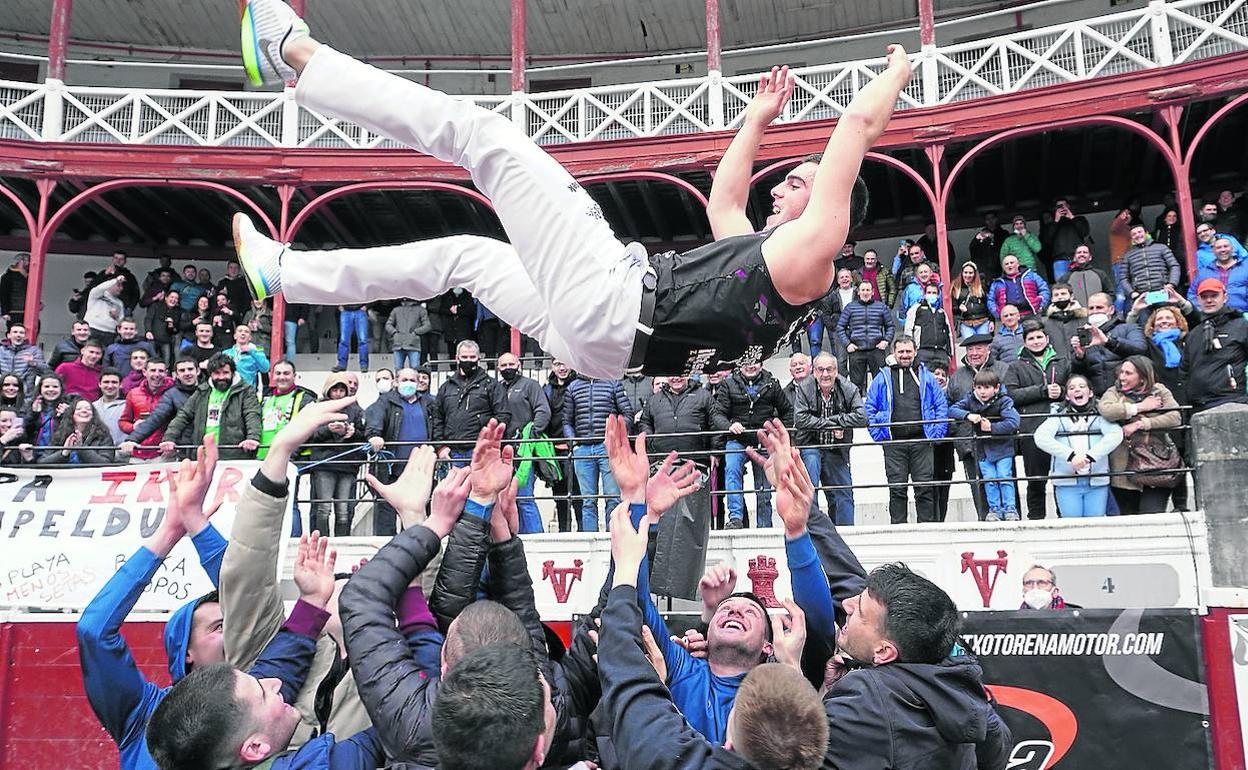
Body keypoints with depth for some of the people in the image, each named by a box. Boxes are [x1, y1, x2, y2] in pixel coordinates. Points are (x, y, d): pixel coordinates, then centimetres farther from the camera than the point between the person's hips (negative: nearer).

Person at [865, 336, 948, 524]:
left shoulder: (926, 376, 11)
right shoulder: (883, 378, 9)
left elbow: (942, 405, 12)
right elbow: (868, 408, 10)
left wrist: (937, 432, 2)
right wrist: (878, 434, 1)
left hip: (921, 441, 1)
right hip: (893, 443, -1)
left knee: (925, 487, 1)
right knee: (897, 488, 0)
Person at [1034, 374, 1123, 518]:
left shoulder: (1100, 414, 10)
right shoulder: (1059, 414, 10)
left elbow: (1116, 434, -8)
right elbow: (1040, 437, -7)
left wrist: (1090, 456, -19)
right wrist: (1070, 455, -18)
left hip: (1097, 480, 0)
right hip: (1066, 482, 0)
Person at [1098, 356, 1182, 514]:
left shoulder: (1159, 391, 8)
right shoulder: (1114, 392, 7)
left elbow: (1175, 417, -9)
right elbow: (1105, 410, -16)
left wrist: (1139, 424, -13)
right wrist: (1140, 407, -11)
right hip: (1124, 471, 1)